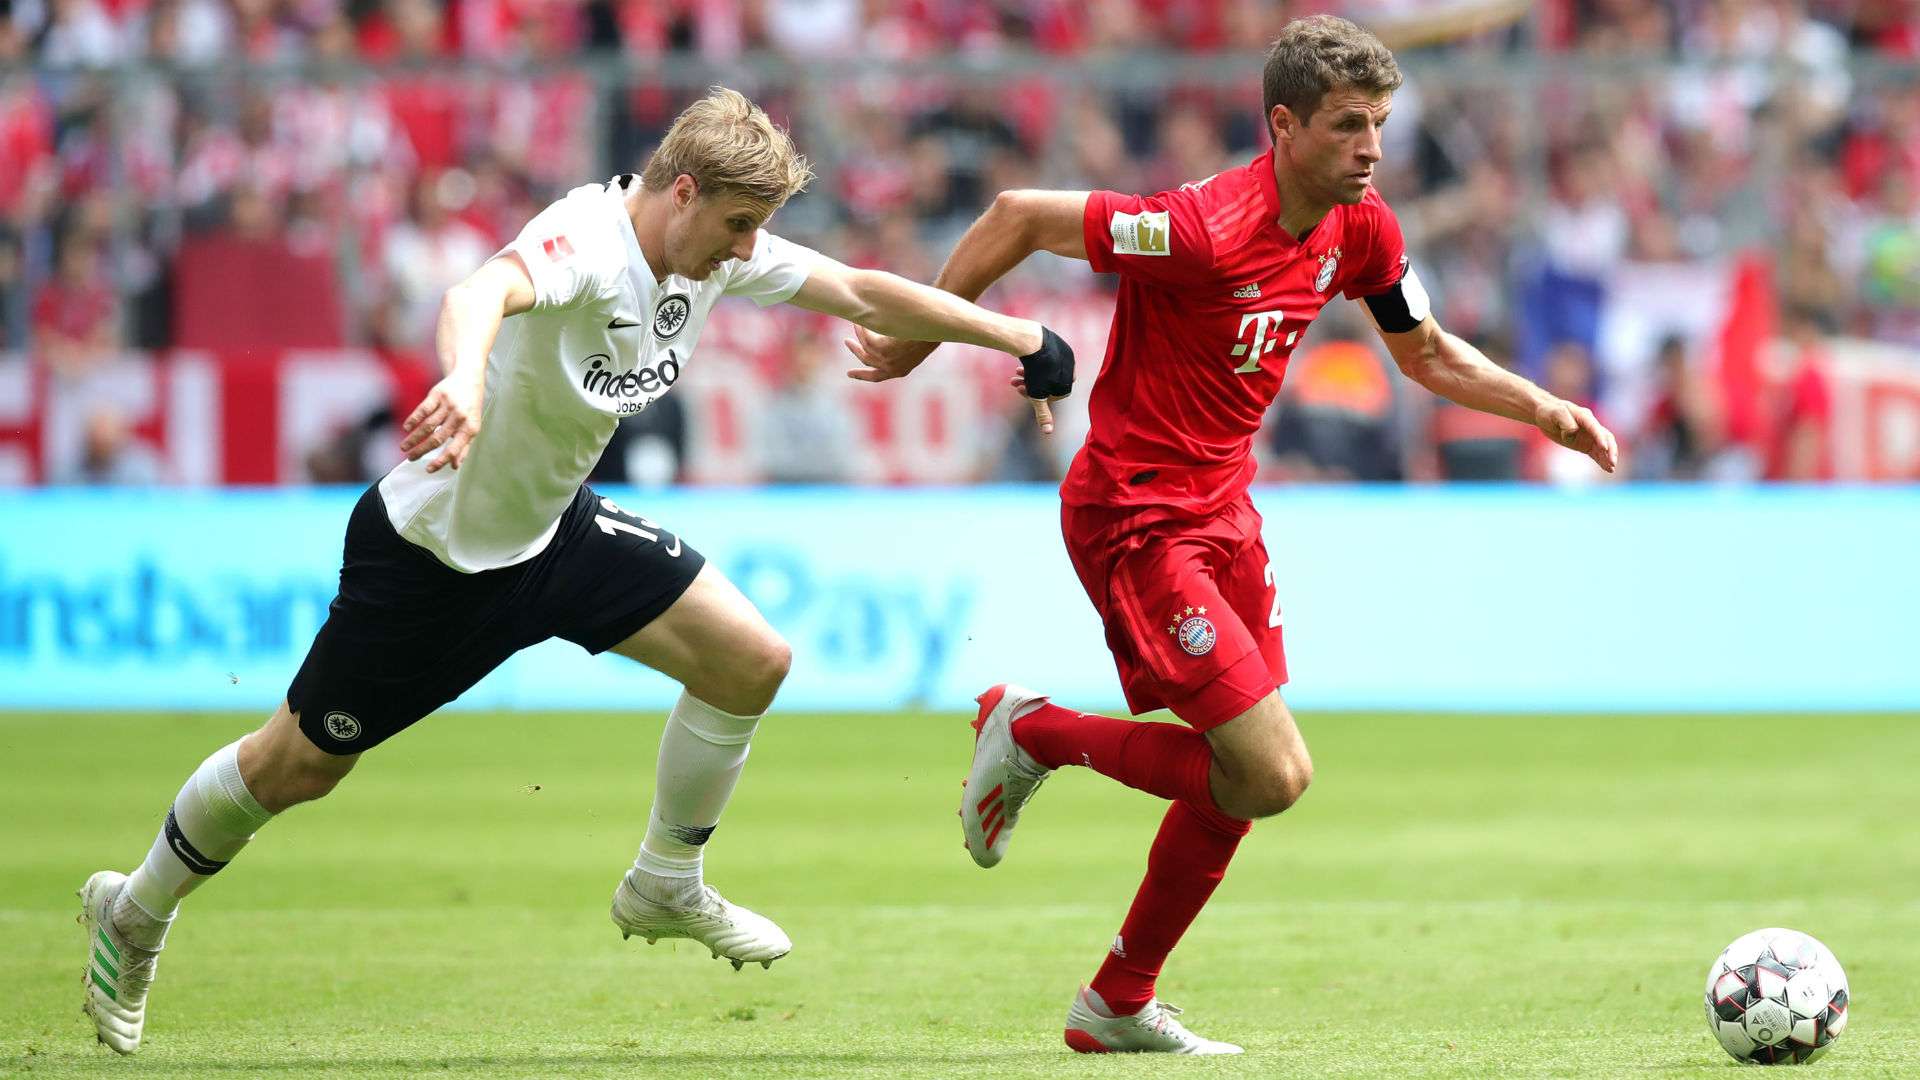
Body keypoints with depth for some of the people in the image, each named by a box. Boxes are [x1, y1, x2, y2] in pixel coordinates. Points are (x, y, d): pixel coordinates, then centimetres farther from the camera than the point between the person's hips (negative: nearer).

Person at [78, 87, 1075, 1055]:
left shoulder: (719, 250, -9)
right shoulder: (588, 243, -33)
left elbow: (861, 292, 0)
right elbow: (484, 290, -55)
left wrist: (1018, 336, -1)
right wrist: (465, 381, -77)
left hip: (553, 530, 7)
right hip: (432, 548, -7)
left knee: (751, 661, -4)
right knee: (297, 766, 5)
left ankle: (665, 887, 18)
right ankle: (133, 917, 31)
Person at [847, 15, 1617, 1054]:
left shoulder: (1358, 230, 0)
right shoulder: (1207, 229, -26)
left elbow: (1428, 353, 16)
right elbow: (1020, 215, -19)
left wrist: (1544, 408, 2)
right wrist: (921, 339, -10)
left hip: (1222, 509, 9)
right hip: (1136, 517, -9)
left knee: (1243, 776, 12)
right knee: (1272, 772, -13)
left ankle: (1120, 1004, 27)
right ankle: (1032, 733, 5)